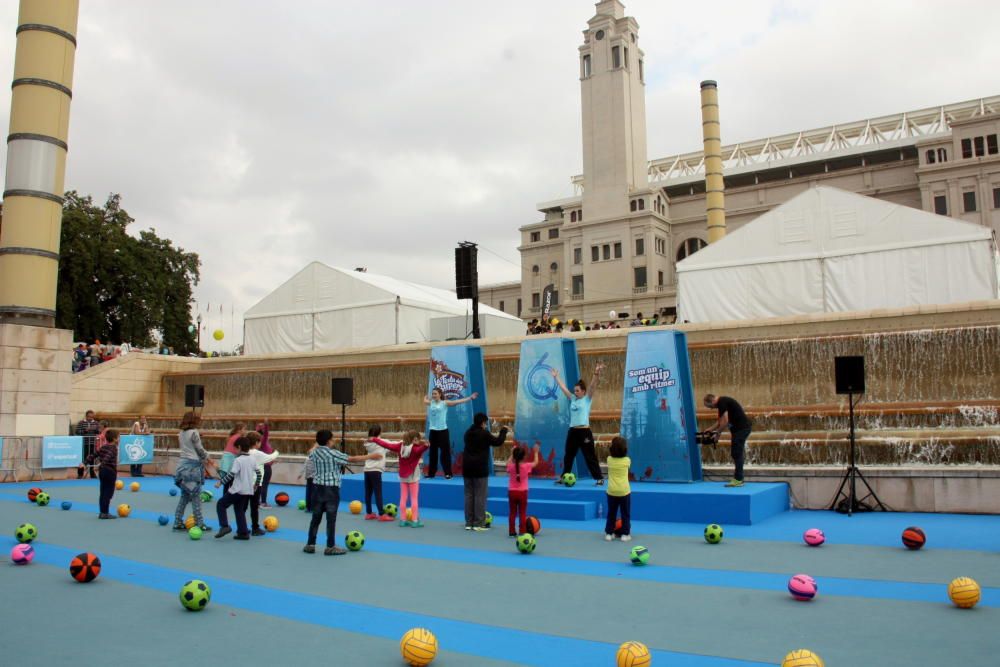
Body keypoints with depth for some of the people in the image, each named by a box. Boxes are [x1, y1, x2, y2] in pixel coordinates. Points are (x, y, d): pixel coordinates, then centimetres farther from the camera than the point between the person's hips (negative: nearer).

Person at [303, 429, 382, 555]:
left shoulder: (314, 453, 6)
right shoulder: (334, 453, -12)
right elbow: (352, 459, -12)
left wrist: (317, 443, 48)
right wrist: (371, 456, -6)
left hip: (318, 487, 6)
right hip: (331, 488, -6)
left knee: (316, 516, 13)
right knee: (331, 517, 0)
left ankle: (310, 544, 17)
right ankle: (330, 547, 3)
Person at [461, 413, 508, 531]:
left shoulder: (468, 433, 10)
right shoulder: (484, 433, -11)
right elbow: (498, 442, -6)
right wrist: (503, 431, 9)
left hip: (467, 468, 6)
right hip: (480, 469, -6)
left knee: (469, 495, 10)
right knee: (480, 496, -2)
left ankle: (469, 523, 12)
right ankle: (479, 523, -2)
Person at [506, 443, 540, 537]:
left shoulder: (510, 466, -7)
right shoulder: (526, 466, -12)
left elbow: (508, 462, 19)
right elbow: (536, 462, 6)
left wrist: (511, 454, 24)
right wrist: (536, 452, 18)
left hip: (512, 492, 2)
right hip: (522, 492, -2)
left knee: (512, 512, 9)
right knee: (522, 513, 3)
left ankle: (511, 532, 12)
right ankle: (522, 532, 1)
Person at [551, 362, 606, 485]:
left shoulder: (587, 399, -2)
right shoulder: (572, 399, 12)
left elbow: (593, 386, -16)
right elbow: (563, 387, 16)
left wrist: (596, 374, -28)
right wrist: (556, 377, 18)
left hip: (584, 431, -6)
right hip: (572, 431, 6)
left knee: (590, 456, -4)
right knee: (568, 456, 12)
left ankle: (599, 478, 3)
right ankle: (563, 477, 22)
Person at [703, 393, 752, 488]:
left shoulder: (722, 402, -14)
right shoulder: (722, 402, 17)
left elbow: (725, 421, -19)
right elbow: (720, 422, 26)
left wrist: (717, 433, -7)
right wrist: (709, 430, 22)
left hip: (741, 428, -10)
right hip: (740, 428, 10)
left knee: (737, 454, -7)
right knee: (736, 453, 13)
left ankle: (738, 480, -5)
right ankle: (738, 478, 18)